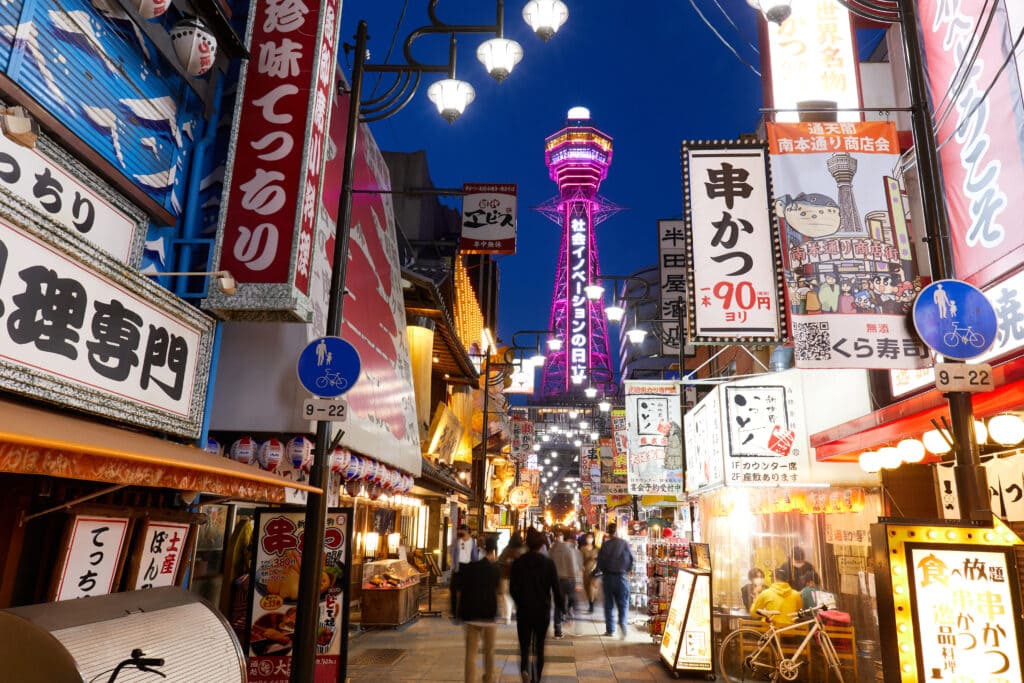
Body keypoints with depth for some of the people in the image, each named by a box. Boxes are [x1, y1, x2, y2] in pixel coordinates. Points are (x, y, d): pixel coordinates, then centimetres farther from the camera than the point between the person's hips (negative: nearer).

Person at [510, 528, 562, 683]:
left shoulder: (518, 563, -5)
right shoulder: (548, 563, -7)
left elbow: (512, 588, -3)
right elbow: (556, 588, -6)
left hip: (523, 610, 0)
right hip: (543, 611, 0)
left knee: (524, 644, 7)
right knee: (539, 646, 15)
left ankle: (524, 669, -20)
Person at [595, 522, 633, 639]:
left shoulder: (605, 545, -6)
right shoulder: (624, 544, -5)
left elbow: (599, 562, -4)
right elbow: (631, 559, -1)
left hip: (608, 577, 0)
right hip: (622, 576, 0)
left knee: (608, 604, 11)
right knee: (623, 603, 6)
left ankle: (610, 629, 13)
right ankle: (622, 623, -18)